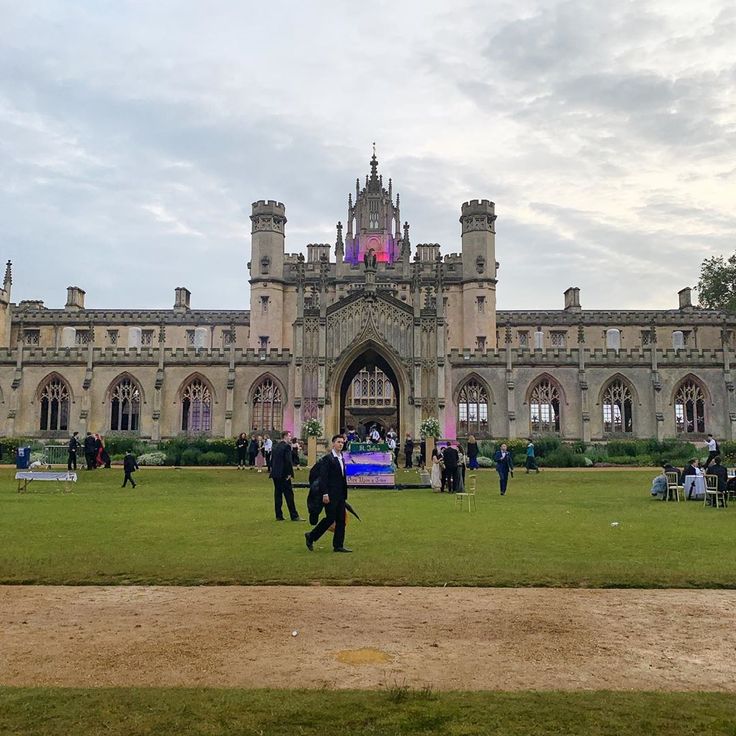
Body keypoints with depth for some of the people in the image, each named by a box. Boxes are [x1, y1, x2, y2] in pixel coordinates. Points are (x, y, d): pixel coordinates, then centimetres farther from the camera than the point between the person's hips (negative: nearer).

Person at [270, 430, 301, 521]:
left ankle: (279, 516, 11)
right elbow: (288, 461, -19)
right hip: (283, 475, -8)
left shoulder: (276, 446, 13)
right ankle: (294, 516, 0)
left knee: (278, 494, 10)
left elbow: (272, 460, 15)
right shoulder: (286, 446, -12)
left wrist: (273, 471, 17)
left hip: (275, 474, 8)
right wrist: (289, 473, -12)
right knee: (289, 495, -3)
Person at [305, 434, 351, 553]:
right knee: (330, 518, -5)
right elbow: (323, 477, -15)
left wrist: (344, 494, 14)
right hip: (331, 495, -8)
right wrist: (325, 494, -20)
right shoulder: (327, 458, -11)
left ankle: (338, 545, 13)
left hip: (340, 495, 8)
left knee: (341, 520, 6)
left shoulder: (341, 458, 13)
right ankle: (311, 536, 13)